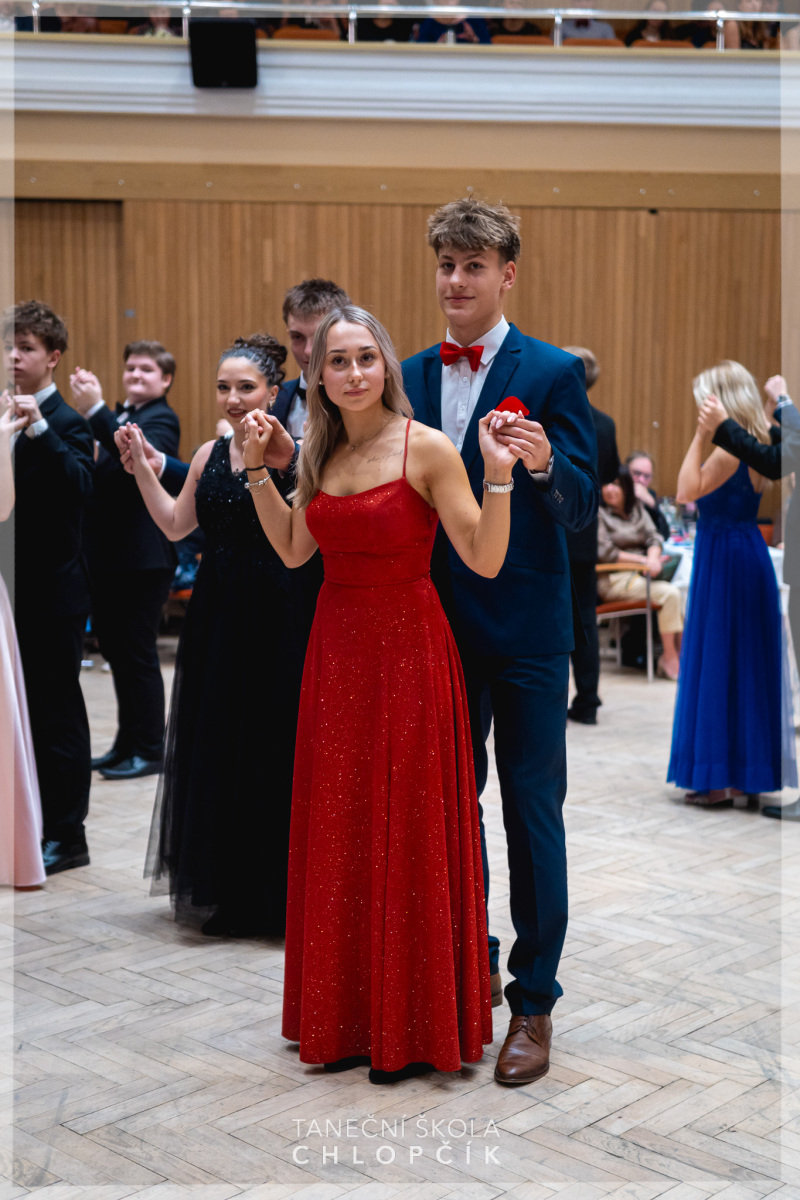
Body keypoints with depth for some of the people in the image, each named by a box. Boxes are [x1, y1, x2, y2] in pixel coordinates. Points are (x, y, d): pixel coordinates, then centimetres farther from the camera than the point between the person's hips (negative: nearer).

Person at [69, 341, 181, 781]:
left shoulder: (162, 420, -9)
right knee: (115, 649, 15)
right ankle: (127, 743, 27)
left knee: (138, 654, -2)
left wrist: (95, 411, -35)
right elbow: (101, 475, 17)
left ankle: (149, 750, 9)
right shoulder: (117, 419, 16)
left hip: (142, 558, -8)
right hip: (107, 555, 8)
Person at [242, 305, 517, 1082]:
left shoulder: (426, 448, -11)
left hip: (407, 649, -6)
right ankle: (347, 1017, 28)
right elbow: (294, 549, 17)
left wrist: (498, 476, -27)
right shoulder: (322, 455, 8)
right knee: (338, 835, 12)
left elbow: (485, 560, -15)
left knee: (407, 836, 2)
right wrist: (257, 469, 12)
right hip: (336, 650, 6)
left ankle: (413, 1027, 17)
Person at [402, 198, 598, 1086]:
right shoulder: (412, 377, 8)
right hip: (440, 622, 5)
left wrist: (545, 466, -32)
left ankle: (533, 1002, 12)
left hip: (525, 629, -5)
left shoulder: (554, 373, -6)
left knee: (532, 811, 1)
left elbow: (582, 507, -12)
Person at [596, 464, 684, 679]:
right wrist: (643, 561, -14)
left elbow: (654, 537, 9)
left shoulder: (637, 508, 18)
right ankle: (669, 658, -20)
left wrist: (653, 558, -14)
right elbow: (604, 552, -10)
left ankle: (683, 652, -18)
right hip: (614, 579, -6)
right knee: (670, 593, -27)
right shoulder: (598, 513, -2)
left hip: (641, 574, 6)